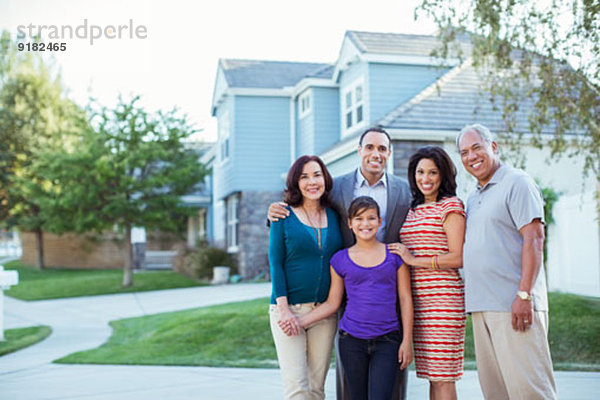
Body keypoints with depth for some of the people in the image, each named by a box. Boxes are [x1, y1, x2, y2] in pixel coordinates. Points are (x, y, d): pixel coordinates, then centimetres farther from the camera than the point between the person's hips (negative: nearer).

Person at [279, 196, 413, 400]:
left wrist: (407, 340, 0)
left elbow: (405, 299, 5)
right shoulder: (341, 260, 4)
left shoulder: (395, 255, 3)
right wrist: (300, 322, -2)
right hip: (352, 340, 1)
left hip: (386, 340, -1)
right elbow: (332, 303, 9)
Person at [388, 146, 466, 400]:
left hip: (443, 299, -7)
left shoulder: (451, 206, -3)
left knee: (442, 377, -5)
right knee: (432, 376, 9)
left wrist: (413, 260, -8)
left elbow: (458, 258, -10)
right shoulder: (412, 209, 18)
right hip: (417, 301, 7)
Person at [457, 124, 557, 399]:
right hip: (482, 305, 8)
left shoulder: (517, 183, -3)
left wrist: (524, 295, -20)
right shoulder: (473, 198, 21)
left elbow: (534, 237, -12)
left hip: (513, 304, -8)